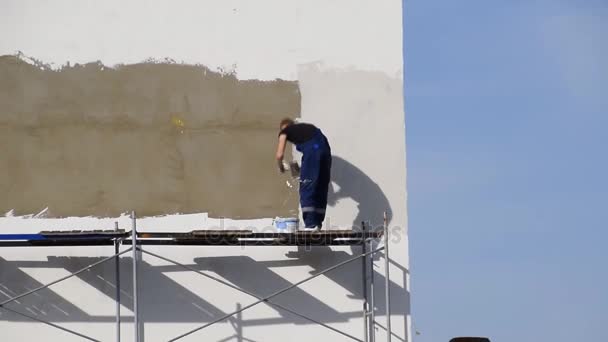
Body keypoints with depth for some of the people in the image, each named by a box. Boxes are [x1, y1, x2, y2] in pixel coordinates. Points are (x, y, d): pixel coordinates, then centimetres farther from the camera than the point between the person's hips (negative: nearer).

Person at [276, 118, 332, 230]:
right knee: (321, 188, 12)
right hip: (325, 147, 6)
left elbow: (279, 155, 11)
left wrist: (281, 167, 33)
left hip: (312, 149, -6)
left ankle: (310, 224, -8)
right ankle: (318, 223, 15)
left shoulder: (285, 131, 19)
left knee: (306, 188, -2)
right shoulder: (305, 127, 35)